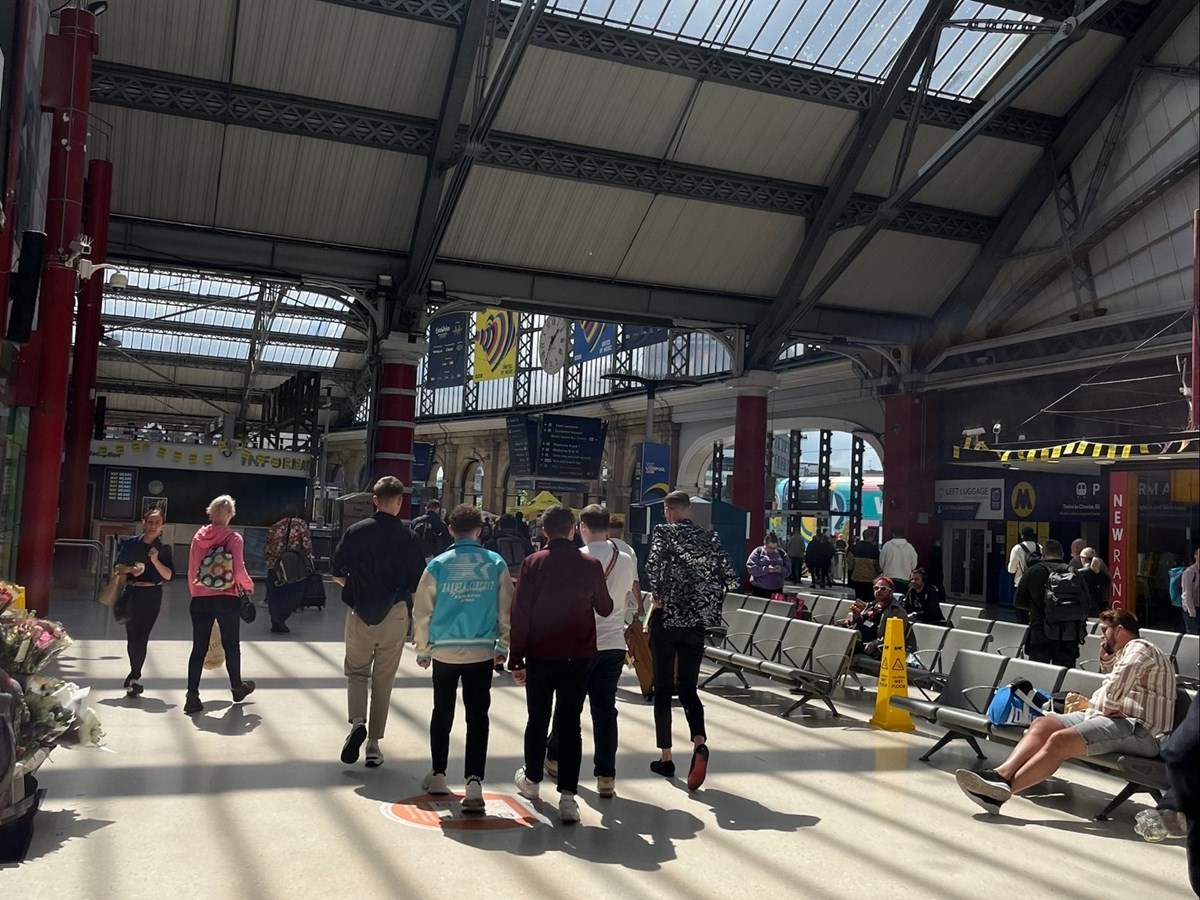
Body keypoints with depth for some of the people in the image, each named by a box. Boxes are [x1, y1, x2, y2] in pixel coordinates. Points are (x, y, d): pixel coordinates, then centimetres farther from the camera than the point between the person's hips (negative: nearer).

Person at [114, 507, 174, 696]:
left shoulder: (164, 549, 1)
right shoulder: (131, 543, 3)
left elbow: (169, 575, -5)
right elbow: (118, 567, 4)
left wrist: (155, 561, -18)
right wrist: (131, 569, -16)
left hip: (152, 596, -1)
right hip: (131, 594, 1)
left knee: (142, 637, -8)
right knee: (132, 636, 8)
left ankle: (134, 677, -1)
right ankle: (135, 676, 25)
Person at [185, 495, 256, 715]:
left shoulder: (199, 537, 3)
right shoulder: (234, 538, -8)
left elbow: (191, 570, 6)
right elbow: (239, 572, -12)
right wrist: (249, 586, 7)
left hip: (201, 599, 3)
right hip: (227, 599, -3)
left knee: (199, 648, 6)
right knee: (231, 646, 14)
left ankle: (192, 696, 1)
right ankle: (237, 688, 29)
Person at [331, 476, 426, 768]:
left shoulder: (356, 531, -4)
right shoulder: (408, 537, -6)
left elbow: (337, 573, 0)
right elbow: (418, 583, -4)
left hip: (360, 613, 0)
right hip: (394, 615, 0)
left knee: (356, 671, 16)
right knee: (383, 681, 10)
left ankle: (357, 722, -9)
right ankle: (373, 744, 13)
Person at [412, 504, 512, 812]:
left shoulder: (438, 565, -4)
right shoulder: (496, 564, -2)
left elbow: (422, 610, 0)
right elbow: (506, 610, 2)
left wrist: (423, 649, 11)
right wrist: (503, 646, 13)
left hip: (444, 651, 1)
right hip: (482, 651, 0)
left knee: (442, 713, 17)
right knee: (478, 717, 2)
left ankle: (437, 776, 28)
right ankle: (474, 783, -7)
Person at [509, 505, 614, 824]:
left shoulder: (533, 563, -6)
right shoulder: (590, 565, -4)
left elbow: (520, 613, -7)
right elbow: (605, 608, 8)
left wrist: (516, 659, -1)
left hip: (539, 655, 0)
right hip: (578, 656, 0)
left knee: (537, 719, 16)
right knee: (570, 724, 2)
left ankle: (531, 779, 34)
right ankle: (567, 795, -3)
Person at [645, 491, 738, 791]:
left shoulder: (664, 532, -5)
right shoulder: (710, 538, 8)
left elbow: (654, 564, -23)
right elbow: (731, 578, 3)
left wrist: (658, 596, -10)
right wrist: (707, 604, 13)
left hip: (667, 618, -3)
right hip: (697, 621, 3)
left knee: (663, 689, 8)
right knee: (688, 687, 10)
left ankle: (665, 757, 12)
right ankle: (699, 742, -15)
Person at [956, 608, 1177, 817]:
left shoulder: (1139, 649, -5)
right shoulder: (1126, 652, 28)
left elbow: (1112, 695, -17)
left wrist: (1088, 703, 2)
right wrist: (1105, 658, 20)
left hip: (1139, 729, -10)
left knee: (1060, 740, -25)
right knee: (1043, 723, -4)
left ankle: (1002, 791, -29)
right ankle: (1001, 775, -22)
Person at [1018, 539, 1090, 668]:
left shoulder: (1032, 572, -2)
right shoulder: (1075, 574, 5)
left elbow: (1020, 602, 3)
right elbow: (1088, 605, 5)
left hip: (1041, 635, -2)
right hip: (1070, 637, 2)